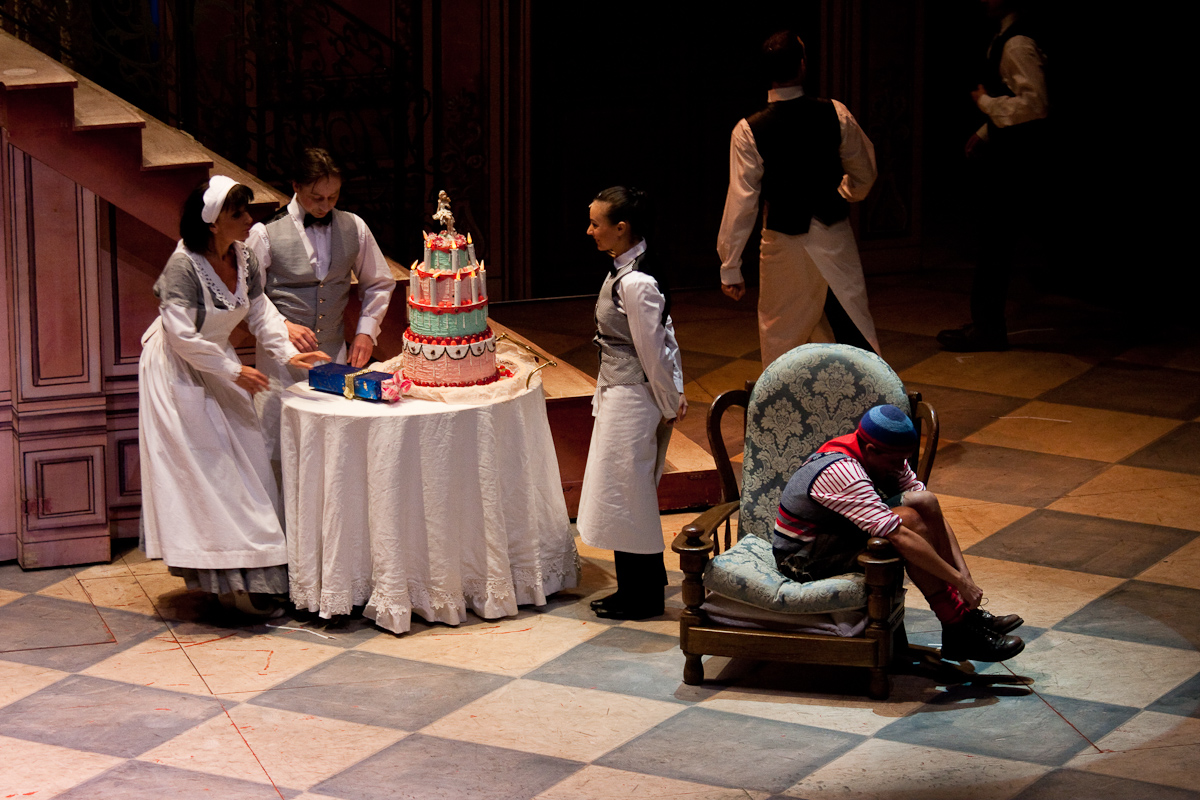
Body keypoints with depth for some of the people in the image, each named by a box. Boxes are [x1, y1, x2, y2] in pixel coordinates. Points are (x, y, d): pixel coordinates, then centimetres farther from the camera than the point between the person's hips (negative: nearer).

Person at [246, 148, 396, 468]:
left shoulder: (354, 228, 5)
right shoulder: (266, 233, -6)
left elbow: (379, 283, 18)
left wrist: (366, 331, 5)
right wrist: (282, 326, -13)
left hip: (336, 353, 3)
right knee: (280, 451, -4)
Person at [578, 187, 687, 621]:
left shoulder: (634, 283, -25)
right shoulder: (626, 269, 6)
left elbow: (652, 350, -20)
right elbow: (664, 338, 12)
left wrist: (669, 405, -11)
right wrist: (672, 394, 14)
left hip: (632, 397, -10)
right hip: (619, 391, 10)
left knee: (624, 494, 1)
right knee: (633, 494, 18)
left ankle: (640, 597, 12)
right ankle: (646, 585, 29)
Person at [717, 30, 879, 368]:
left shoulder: (749, 131, -14)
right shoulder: (835, 115, -8)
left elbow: (741, 203, -12)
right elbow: (864, 173, 6)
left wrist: (730, 267, -6)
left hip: (785, 244, -2)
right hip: (835, 237, 2)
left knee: (781, 334, 14)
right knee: (855, 327, 11)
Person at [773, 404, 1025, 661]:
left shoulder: (888, 458, -4)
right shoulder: (841, 473, -31)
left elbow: (933, 516, -5)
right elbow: (900, 537, -35)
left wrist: (964, 573, -16)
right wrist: (959, 581, -32)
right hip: (806, 560, -9)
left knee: (925, 502, -11)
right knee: (909, 519, -26)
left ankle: (967, 613, -10)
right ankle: (958, 631, -22)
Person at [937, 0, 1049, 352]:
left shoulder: (1018, 45, -19)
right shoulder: (1004, 41, 14)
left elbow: (1036, 104, -26)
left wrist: (986, 102, -16)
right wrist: (984, 134, 15)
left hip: (1013, 159, -10)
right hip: (1003, 154, 10)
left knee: (994, 244, -4)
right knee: (993, 243, 14)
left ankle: (987, 328, 4)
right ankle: (986, 323, 21)